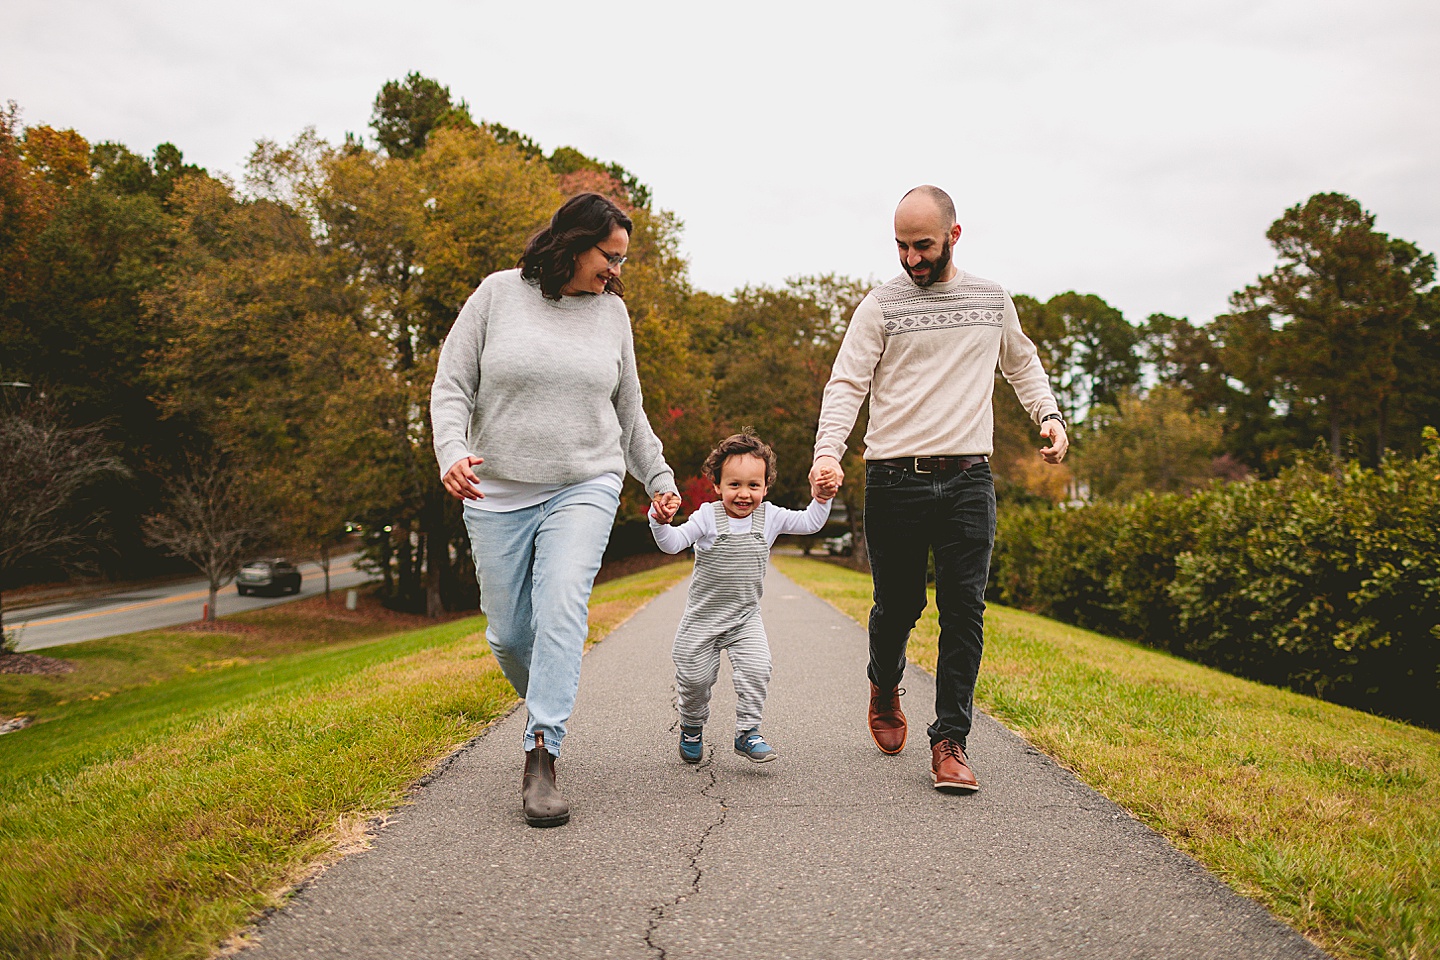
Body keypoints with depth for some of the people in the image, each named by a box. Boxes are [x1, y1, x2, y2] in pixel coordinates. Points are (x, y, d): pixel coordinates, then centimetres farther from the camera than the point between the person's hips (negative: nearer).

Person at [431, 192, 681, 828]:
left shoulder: (612, 311, 8)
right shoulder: (499, 294, 0)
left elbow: (628, 411, 18)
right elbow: (451, 386, -1)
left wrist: (659, 477, 20)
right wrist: (452, 452, -18)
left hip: (584, 489, 0)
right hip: (498, 493, 0)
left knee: (562, 610, -20)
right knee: (508, 634, 5)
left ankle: (541, 758, -18)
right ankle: (550, 708, 33)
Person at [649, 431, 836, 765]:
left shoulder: (769, 517, -3)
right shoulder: (707, 517, -12)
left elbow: (810, 523, 3)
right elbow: (673, 543, -19)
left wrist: (820, 499, -14)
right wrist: (661, 523, -38)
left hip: (745, 618, 2)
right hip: (702, 617, -2)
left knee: (756, 669, -16)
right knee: (695, 677, 4)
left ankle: (747, 733, 1)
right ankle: (691, 729, 33)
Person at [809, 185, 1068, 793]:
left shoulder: (993, 300, 14)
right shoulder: (881, 305, 3)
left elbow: (1022, 364, 29)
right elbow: (847, 384, -3)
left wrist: (1049, 414, 11)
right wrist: (827, 451, -19)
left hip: (967, 479, 2)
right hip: (895, 479, -2)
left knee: (964, 610, -4)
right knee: (898, 605, 6)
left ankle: (950, 742, 4)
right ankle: (885, 689, 37)